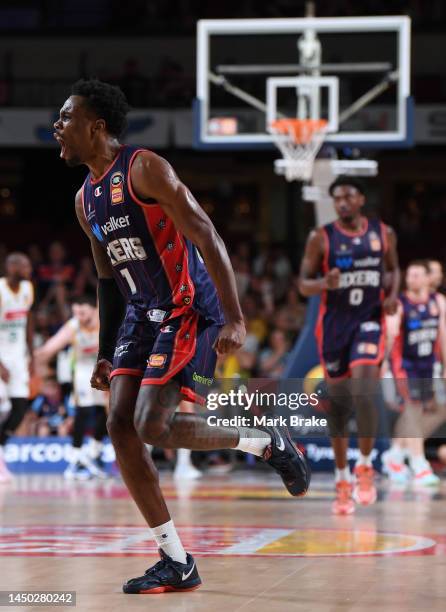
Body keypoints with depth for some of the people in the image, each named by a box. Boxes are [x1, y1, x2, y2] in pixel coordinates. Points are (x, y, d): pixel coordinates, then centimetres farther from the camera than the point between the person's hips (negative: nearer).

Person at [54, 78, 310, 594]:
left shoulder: (145, 169, -15)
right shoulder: (86, 201, 12)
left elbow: (208, 239, -20)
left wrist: (235, 320, -26)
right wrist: (105, 356, 20)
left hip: (189, 310, -9)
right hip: (142, 314, 9)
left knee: (153, 425, -20)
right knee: (120, 426, -4)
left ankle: (268, 443, 3)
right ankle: (176, 563, 1)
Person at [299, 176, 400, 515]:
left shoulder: (384, 233, 2)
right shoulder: (321, 238, -4)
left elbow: (393, 268, 17)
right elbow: (303, 284, -1)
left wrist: (392, 294, -2)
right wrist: (324, 284, -22)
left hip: (370, 320, -1)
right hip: (335, 322, 1)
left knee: (363, 390, -21)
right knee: (338, 401, 6)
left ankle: (365, 466, -2)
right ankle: (343, 480, 19)